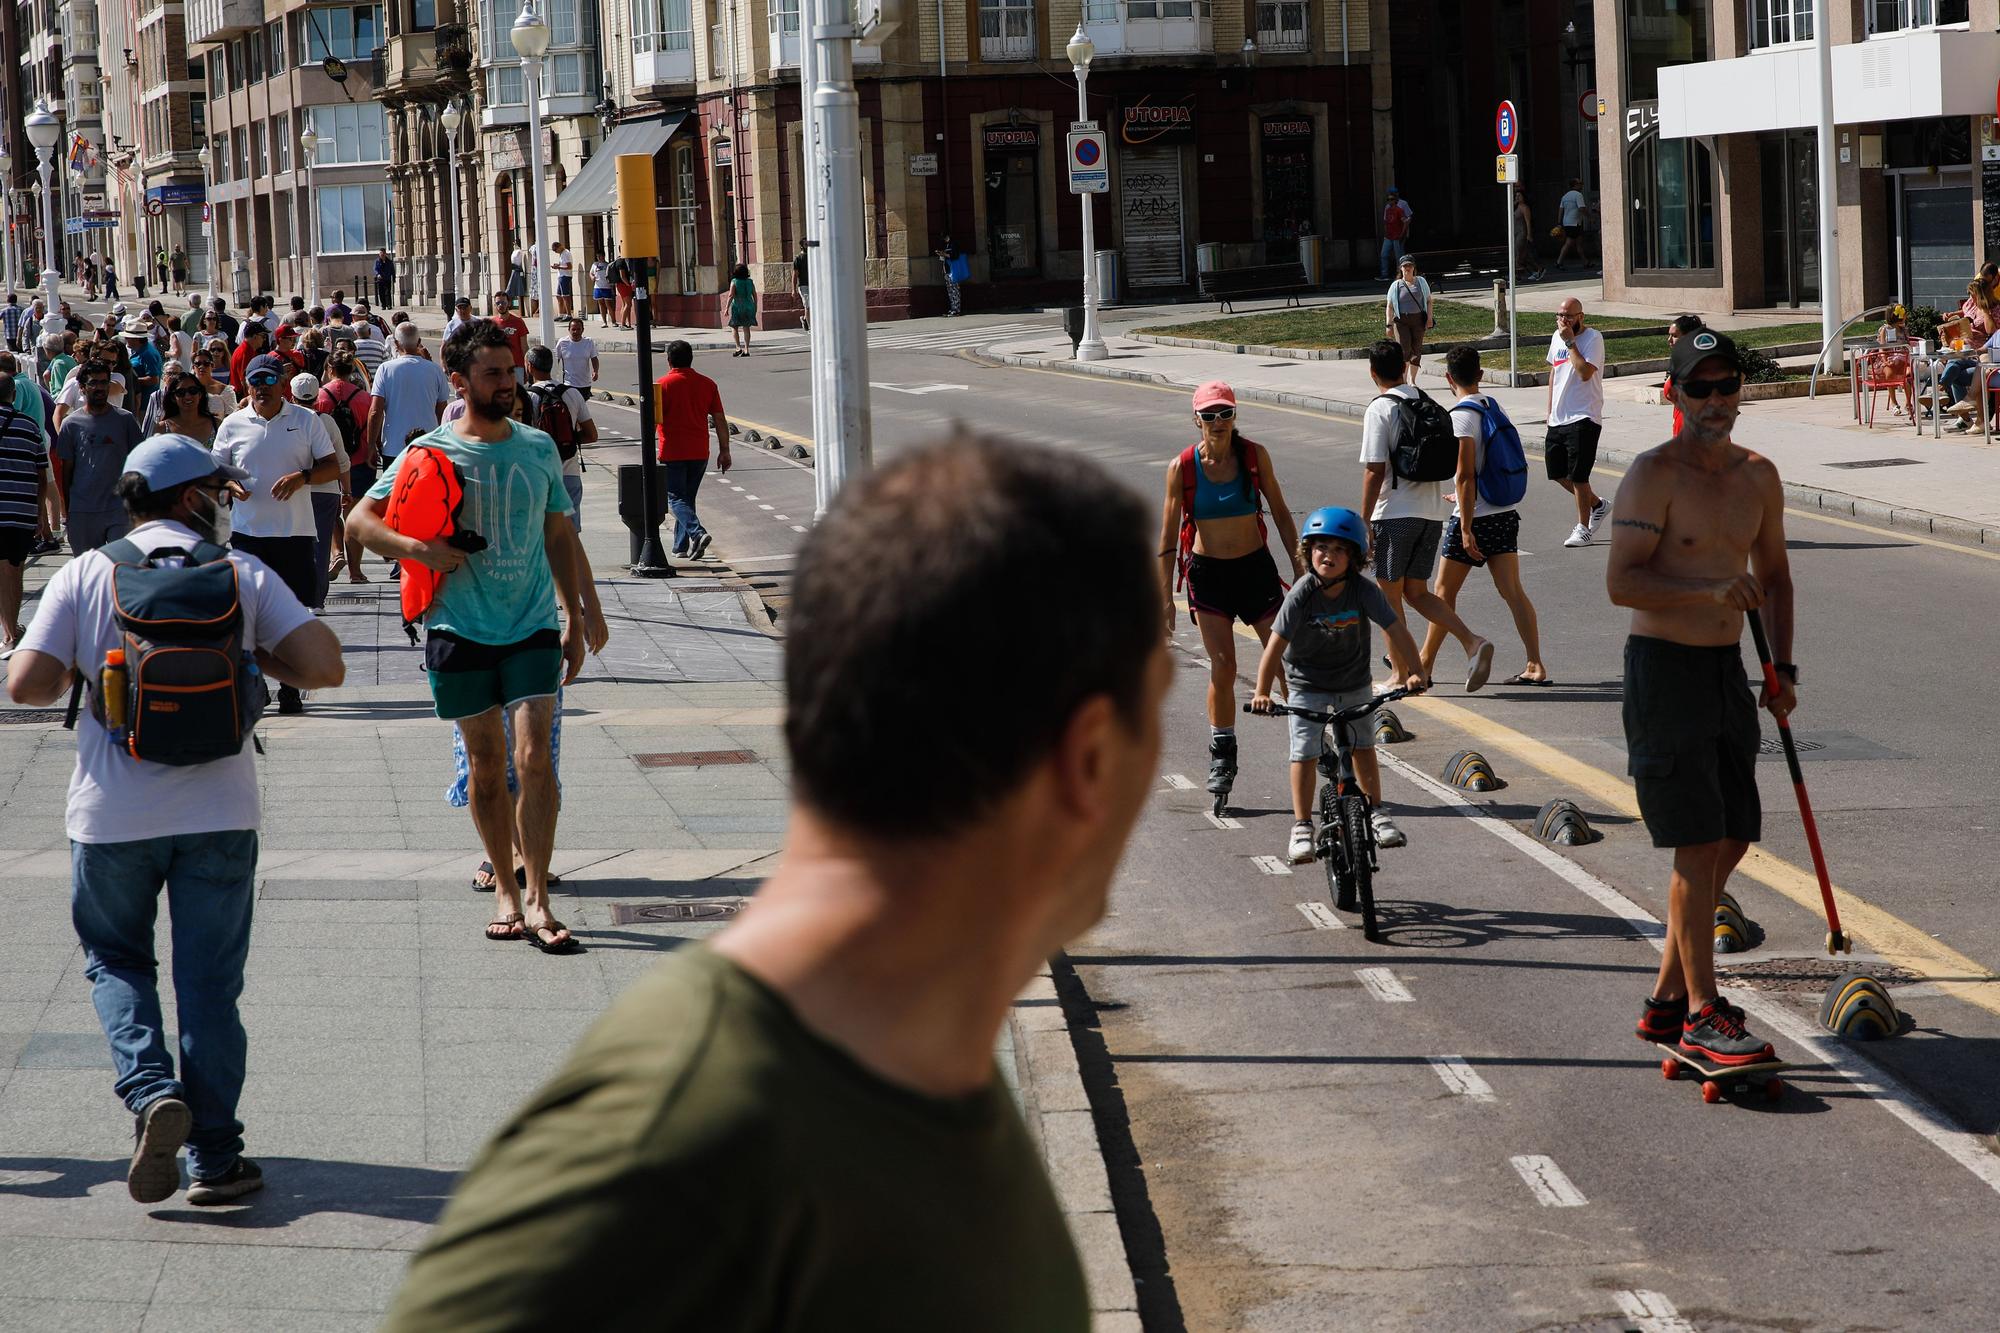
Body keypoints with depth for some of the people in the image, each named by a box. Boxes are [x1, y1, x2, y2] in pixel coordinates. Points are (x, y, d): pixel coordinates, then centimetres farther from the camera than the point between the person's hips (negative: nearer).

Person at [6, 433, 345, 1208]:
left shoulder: (84, 577, 1)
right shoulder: (243, 575, 1)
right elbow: (324, 668, -6)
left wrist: (80, 673, 14)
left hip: (113, 815, 0)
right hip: (217, 811, 0)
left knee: (114, 959, 19)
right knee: (209, 982, 8)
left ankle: (150, 1090, -4)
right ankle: (214, 1159, 9)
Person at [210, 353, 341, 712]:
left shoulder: (307, 420, 3)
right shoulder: (233, 424, 5)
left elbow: (332, 467, 2)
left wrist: (302, 476, -17)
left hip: (294, 531, -1)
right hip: (247, 531, 1)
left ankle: (290, 688, 13)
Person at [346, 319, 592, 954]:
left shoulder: (538, 448, 6)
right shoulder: (430, 452, -2)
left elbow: (559, 535, 14)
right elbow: (359, 519, -1)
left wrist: (574, 620, 12)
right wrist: (416, 549, -18)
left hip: (533, 625, 1)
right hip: (460, 628, -1)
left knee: (533, 757, -10)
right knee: (486, 762, 7)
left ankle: (536, 898, -7)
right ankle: (505, 887, 20)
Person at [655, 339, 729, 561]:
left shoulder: (664, 384, -8)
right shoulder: (707, 384, 3)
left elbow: (653, 418, -10)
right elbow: (719, 420, 3)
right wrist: (724, 450, 9)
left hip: (672, 452, -4)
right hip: (699, 452, 4)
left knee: (676, 498, -2)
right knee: (688, 498, 17)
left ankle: (697, 533, -25)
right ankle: (681, 546, 20)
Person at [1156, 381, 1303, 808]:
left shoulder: (1254, 455, -4)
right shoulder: (1182, 467, -8)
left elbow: (1280, 513, 7)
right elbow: (1168, 539, -3)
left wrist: (1299, 566, 5)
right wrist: (1165, 599, -4)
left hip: (1256, 567, 1)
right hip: (1207, 572, -1)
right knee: (1222, 667, -7)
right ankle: (1221, 755, 8)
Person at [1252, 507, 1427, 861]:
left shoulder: (1363, 590, -21)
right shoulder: (1302, 594, -25)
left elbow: (1396, 630, -21)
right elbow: (1276, 643, -27)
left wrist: (1415, 672, -32)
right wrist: (1262, 692, -34)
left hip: (1354, 682, 2)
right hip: (1307, 683, -2)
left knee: (1362, 745, 11)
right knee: (1305, 752, -6)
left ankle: (1375, 810, 30)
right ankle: (1302, 826, 3)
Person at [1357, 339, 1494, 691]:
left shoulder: (1379, 410, -12)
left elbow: (1375, 471, -15)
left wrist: (1364, 522, -10)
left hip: (1395, 514, -7)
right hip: (1432, 513, 7)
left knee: (1389, 596, 6)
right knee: (1416, 592, 14)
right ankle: (1473, 643, -4)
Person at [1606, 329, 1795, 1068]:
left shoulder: (1758, 476, 9)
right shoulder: (1654, 474, -12)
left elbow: (1773, 574, 21)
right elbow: (1622, 582, -19)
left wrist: (1782, 667, 11)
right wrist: (1709, 592, -30)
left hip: (1727, 670, 8)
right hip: (1664, 669, -8)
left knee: (1731, 841, 10)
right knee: (1698, 846, -9)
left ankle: (1668, 999, 21)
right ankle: (1701, 1015, -3)